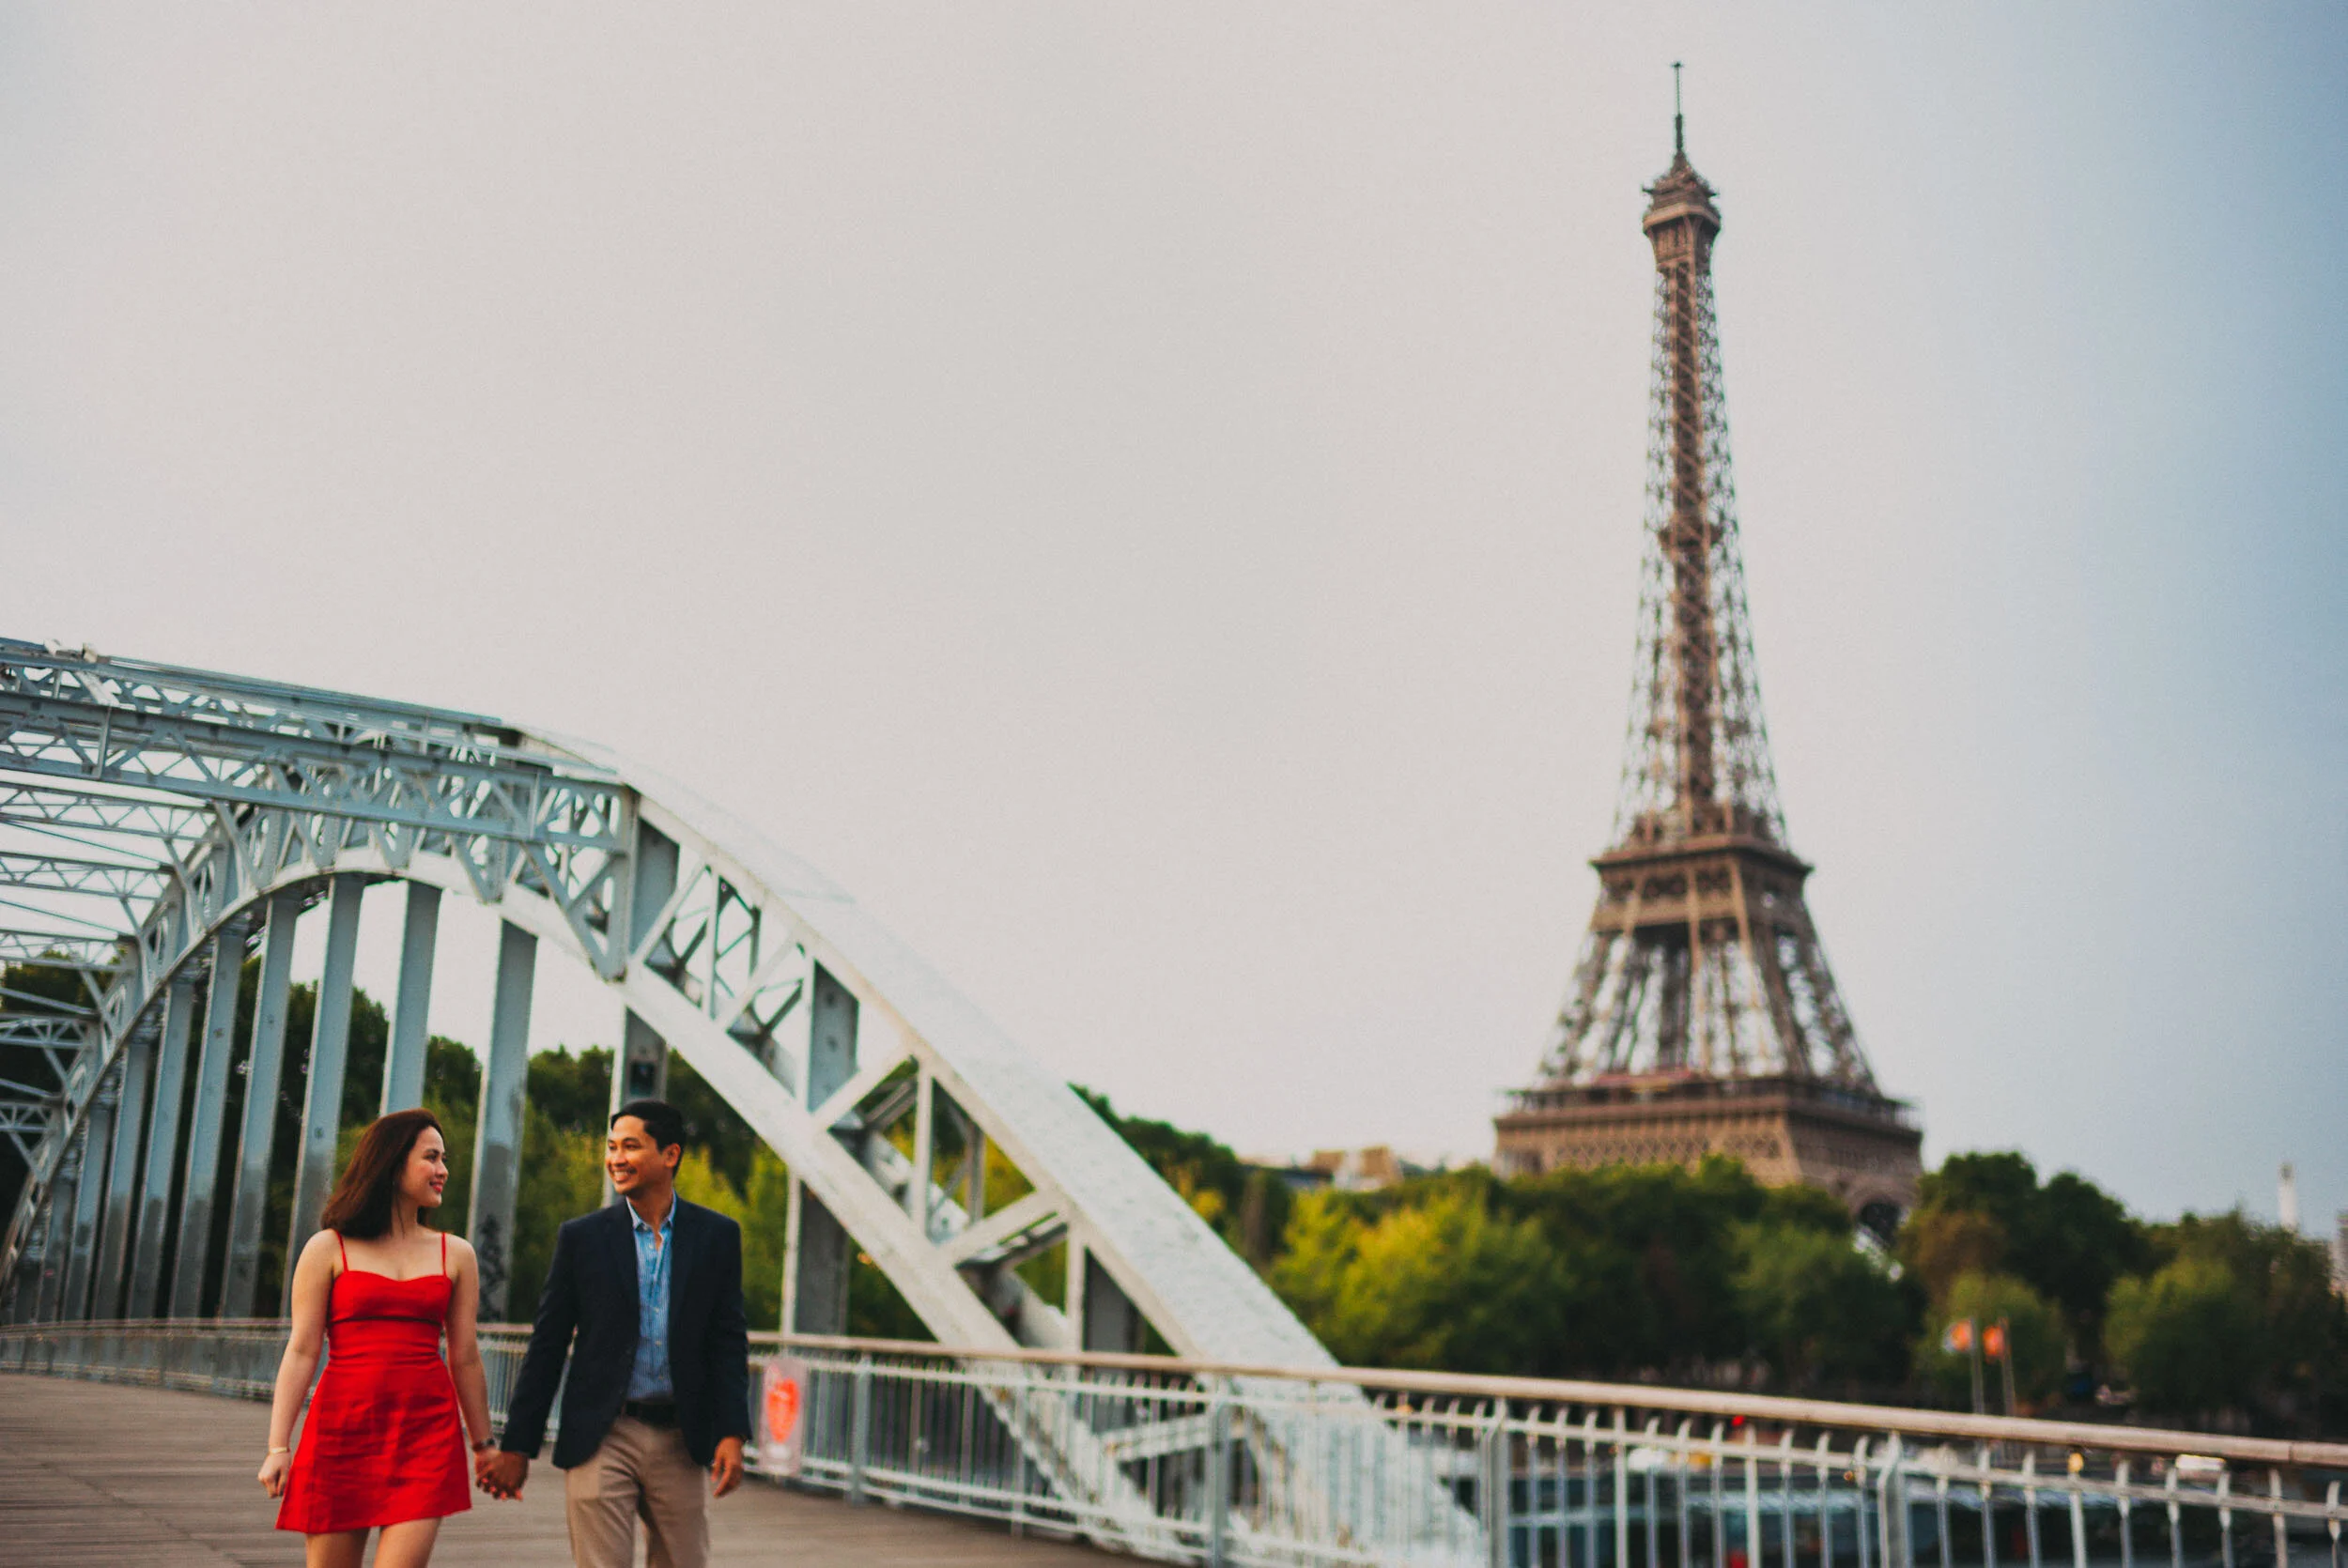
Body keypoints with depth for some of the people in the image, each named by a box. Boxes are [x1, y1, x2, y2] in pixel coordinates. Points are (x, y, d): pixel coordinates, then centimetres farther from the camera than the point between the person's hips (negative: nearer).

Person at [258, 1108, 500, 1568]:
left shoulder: (455, 1255, 11)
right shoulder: (328, 1249, 4)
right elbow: (301, 1352, 0)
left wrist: (483, 1444, 14)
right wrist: (278, 1448, -6)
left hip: (426, 1430, 1)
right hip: (342, 1427, -1)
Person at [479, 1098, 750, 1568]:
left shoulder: (717, 1235, 3)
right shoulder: (582, 1237, 1)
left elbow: (729, 1341, 2)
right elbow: (547, 1347, 3)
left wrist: (732, 1434, -8)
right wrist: (516, 1445, 1)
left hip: (680, 1442, 1)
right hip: (602, 1440, -1)